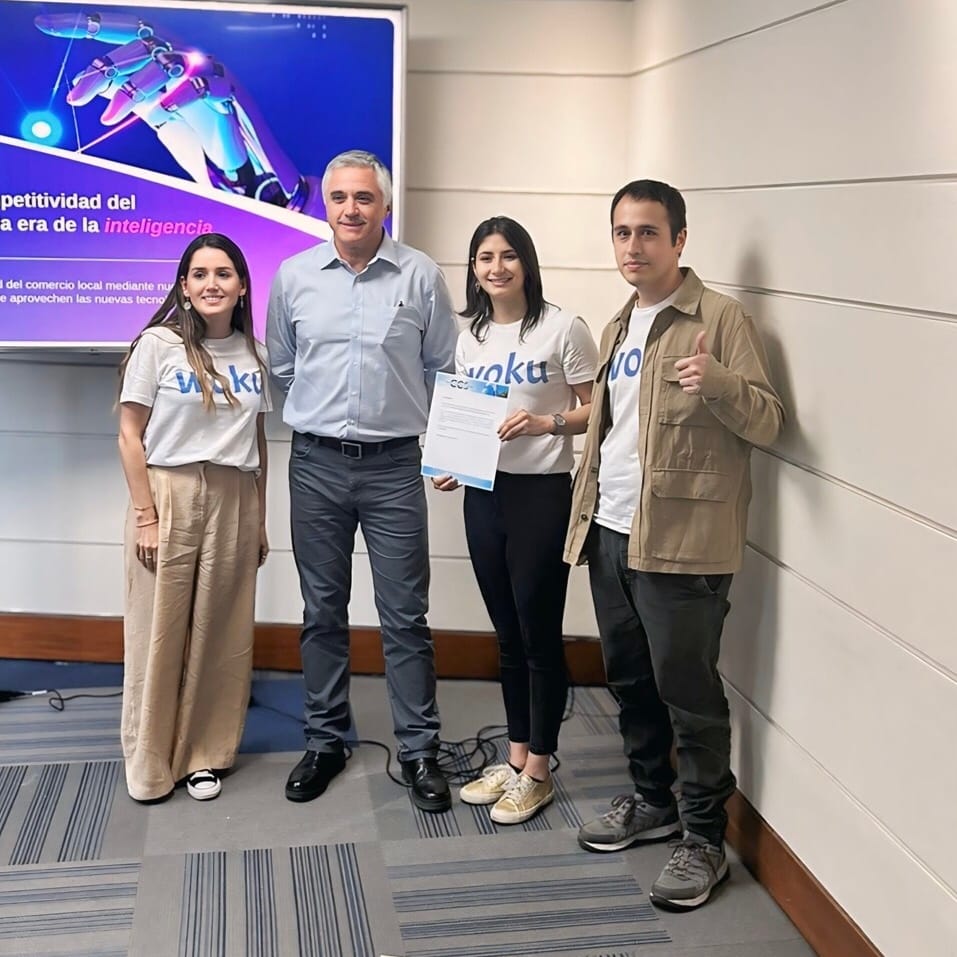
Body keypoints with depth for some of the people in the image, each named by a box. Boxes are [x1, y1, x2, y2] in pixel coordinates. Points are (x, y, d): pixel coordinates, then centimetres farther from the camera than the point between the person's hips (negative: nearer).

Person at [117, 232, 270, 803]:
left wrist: (259, 520, 12)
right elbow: (130, 436, -5)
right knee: (159, 631, 3)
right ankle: (150, 762, 17)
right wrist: (146, 515, -10)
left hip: (234, 500, 3)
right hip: (168, 496, -3)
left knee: (220, 633, 7)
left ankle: (204, 754, 20)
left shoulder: (254, 354, 9)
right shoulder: (158, 344, -4)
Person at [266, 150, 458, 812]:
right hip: (316, 464, 2)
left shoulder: (420, 276, -1)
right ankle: (326, 741, 23)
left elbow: (443, 368, 7)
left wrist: (436, 435, 4)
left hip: (395, 466, -2)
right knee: (323, 611, 11)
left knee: (406, 615, 2)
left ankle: (419, 749, 12)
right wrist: (322, 415, 13)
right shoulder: (295, 276, 4)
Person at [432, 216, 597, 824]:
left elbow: (597, 410, -6)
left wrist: (544, 422, -22)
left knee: (539, 633, 1)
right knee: (508, 633, 14)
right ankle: (516, 758, 26)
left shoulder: (562, 328, -6)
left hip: (542, 494, -6)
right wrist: (449, 466, 1)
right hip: (484, 494, 6)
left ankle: (538, 773, 14)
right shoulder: (470, 339, 12)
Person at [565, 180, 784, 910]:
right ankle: (653, 801, 34)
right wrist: (586, 514, 17)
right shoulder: (619, 327, 16)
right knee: (630, 679, 16)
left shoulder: (720, 318, -8)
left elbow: (768, 422, -14)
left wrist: (717, 381, -32)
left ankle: (705, 839, 13)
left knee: (688, 691, -1)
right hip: (611, 533, 8)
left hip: (680, 540, -7)